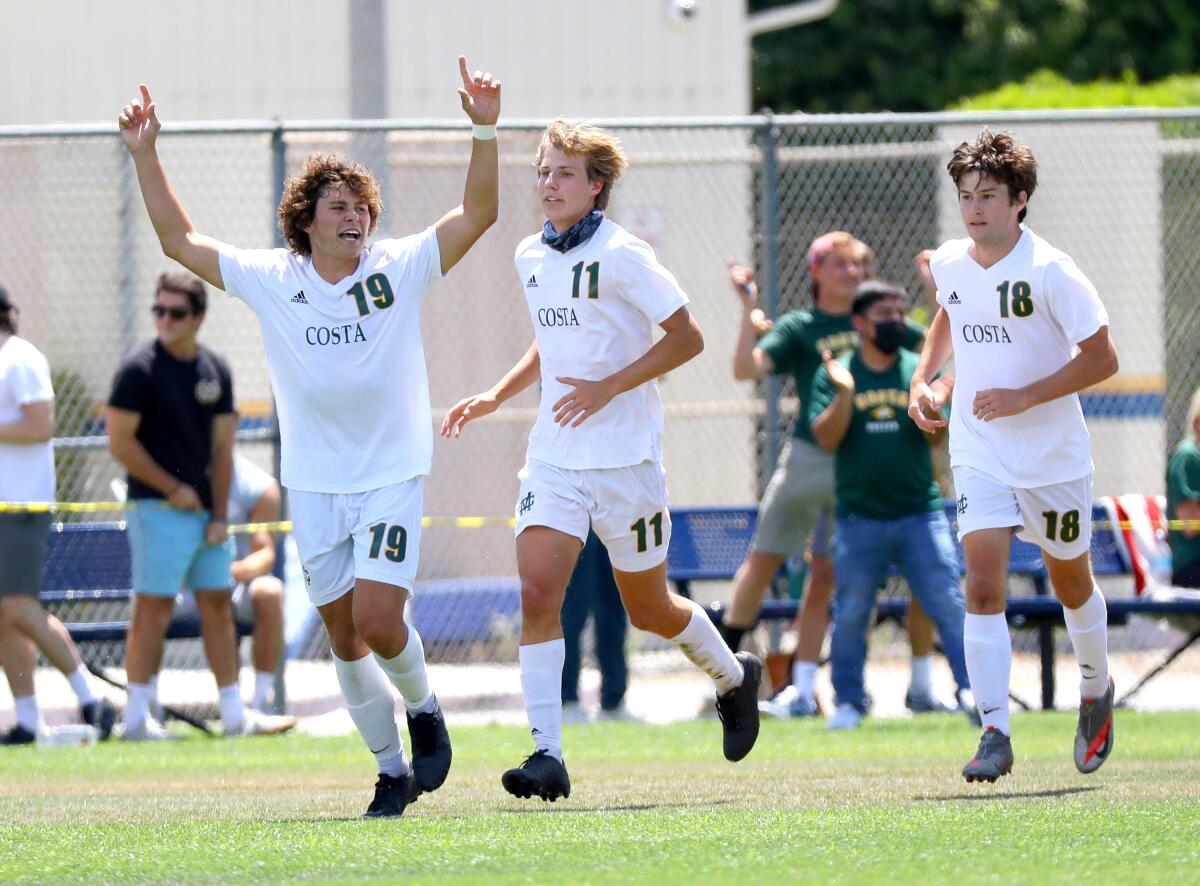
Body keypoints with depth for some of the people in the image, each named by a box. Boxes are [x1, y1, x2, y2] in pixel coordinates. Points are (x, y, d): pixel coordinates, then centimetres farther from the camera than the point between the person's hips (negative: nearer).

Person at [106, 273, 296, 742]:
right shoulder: (139, 370, -7)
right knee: (154, 608, -7)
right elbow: (120, 441, -10)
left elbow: (222, 448, 11)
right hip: (158, 509, -6)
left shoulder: (216, 372, 10)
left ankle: (234, 714, 11)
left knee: (218, 605, 7)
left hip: (205, 509, 6)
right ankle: (137, 716, -4)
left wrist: (220, 514, 2)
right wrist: (173, 489, -9)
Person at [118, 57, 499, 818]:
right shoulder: (270, 279, 1)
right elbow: (179, 240, 7)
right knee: (345, 637, 5)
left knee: (377, 620, -16)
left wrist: (485, 130, -22)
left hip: (392, 477, -3)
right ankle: (392, 769, 18)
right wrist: (146, 155, -1)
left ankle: (422, 707, 15)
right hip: (313, 486, 3)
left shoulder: (400, 269, -4)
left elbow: (478, 212, -9)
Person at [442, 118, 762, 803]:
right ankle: (547, 755, -17)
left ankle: (734, 676, 40)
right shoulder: (532, 257, 9)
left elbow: (687, 338, -13)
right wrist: (495, 397, 12)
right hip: (554, 456, 5)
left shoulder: (621, 255, -12)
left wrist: (608, 387, -20)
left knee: (648, 607, 9)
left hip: (624, 456, -5)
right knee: (538, 592, -14)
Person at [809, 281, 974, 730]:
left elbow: (937, 437, 2)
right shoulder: (834, 374, 3)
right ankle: (848, 702, 13)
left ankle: (973, 689, -5)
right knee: (850, 613, 2)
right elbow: (826, 438, -6)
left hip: (919, 512, 1)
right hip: (859, 519, 0)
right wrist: (845, 394, -20)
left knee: (948, 603, -7)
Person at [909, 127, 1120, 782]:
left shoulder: (1049, 272, -17)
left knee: (1070, 582, 15)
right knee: (982, 586, -13)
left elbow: (1102, 358, -15)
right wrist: (923, 377, 8)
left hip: (1053, 457, -3)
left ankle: (1096, 692, 43)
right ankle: (994, 733, -15)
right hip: (978, 455, 3)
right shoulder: (950, 263, 0)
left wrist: (1024, 396, -22)